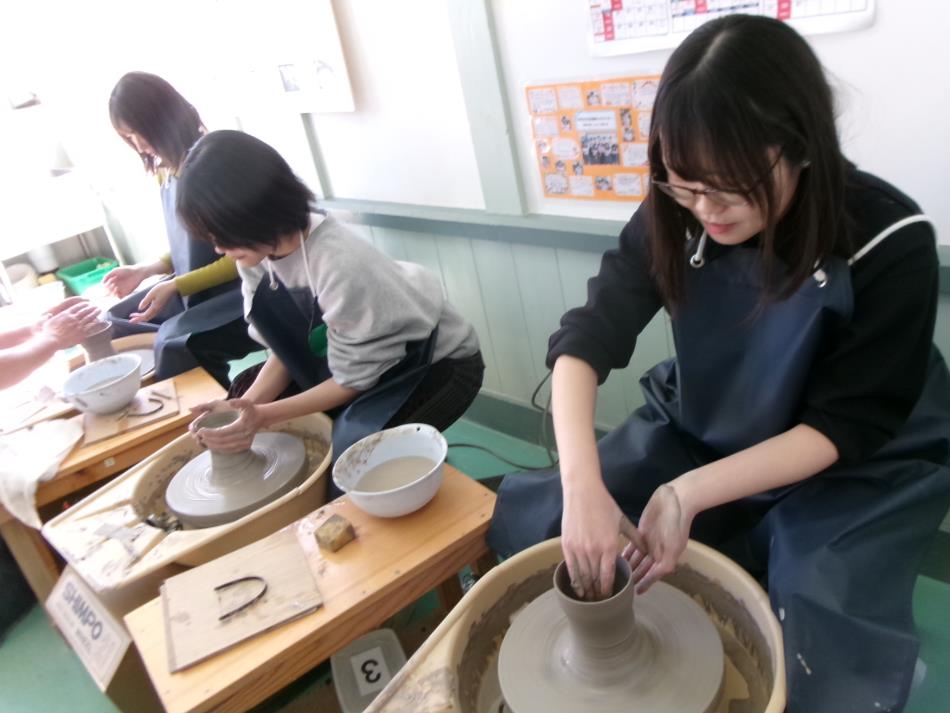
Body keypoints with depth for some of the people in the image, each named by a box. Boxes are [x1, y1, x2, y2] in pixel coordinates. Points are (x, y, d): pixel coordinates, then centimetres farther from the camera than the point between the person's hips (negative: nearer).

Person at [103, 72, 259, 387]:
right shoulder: (166, 169, 8)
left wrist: (175, 286, -19)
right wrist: (144, 269, 3)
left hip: (244, 290, -9)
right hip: (195, 288, 9)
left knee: (174, 340, -29)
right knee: (113, 323, 9)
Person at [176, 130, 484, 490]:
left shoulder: (340, 265, -34)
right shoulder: (261, 247, -11)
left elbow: (355, 378, -22)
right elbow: (284, 347, -2)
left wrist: (263, 415, -24)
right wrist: (247, 403, -17)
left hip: (441, 360, -7)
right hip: (361, 355, 8)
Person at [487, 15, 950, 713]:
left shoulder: (888, 243, -25)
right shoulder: (675, 215, -17)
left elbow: (847, 425, -21)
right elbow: (586, 338, -22)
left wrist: (689, 494, -33)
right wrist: (582, 485, -38)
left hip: (854, 467, -2)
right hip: (698, 434, 3)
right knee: (526, 524, -5)